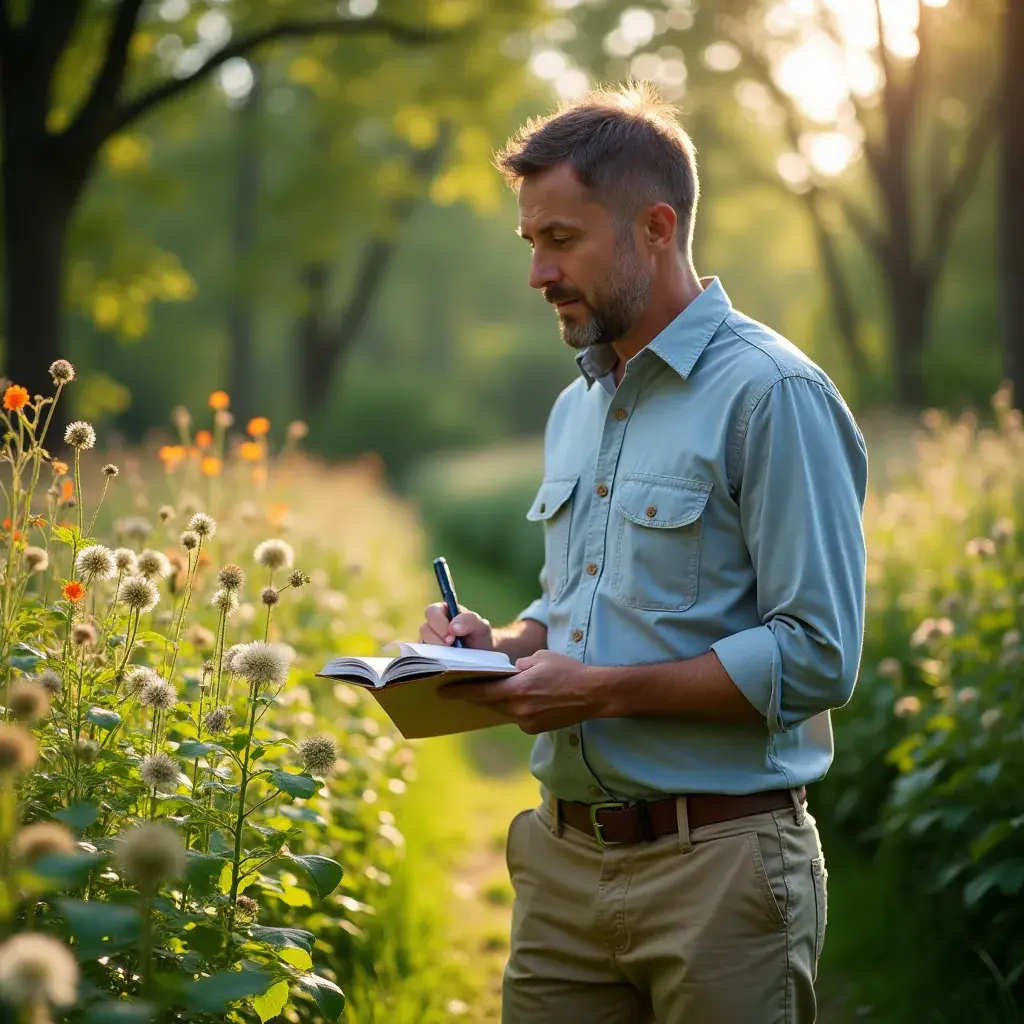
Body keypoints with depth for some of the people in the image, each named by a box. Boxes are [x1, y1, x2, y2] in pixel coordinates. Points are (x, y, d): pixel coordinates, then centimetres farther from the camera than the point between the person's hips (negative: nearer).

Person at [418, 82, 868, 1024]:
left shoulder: (770, 394, -12)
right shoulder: (576, 408, 14)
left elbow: (816, 657, -18)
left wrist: (603, 690, -19)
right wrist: (501, 645, 3)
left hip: (718, 865, -7)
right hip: (564, 861, 7)